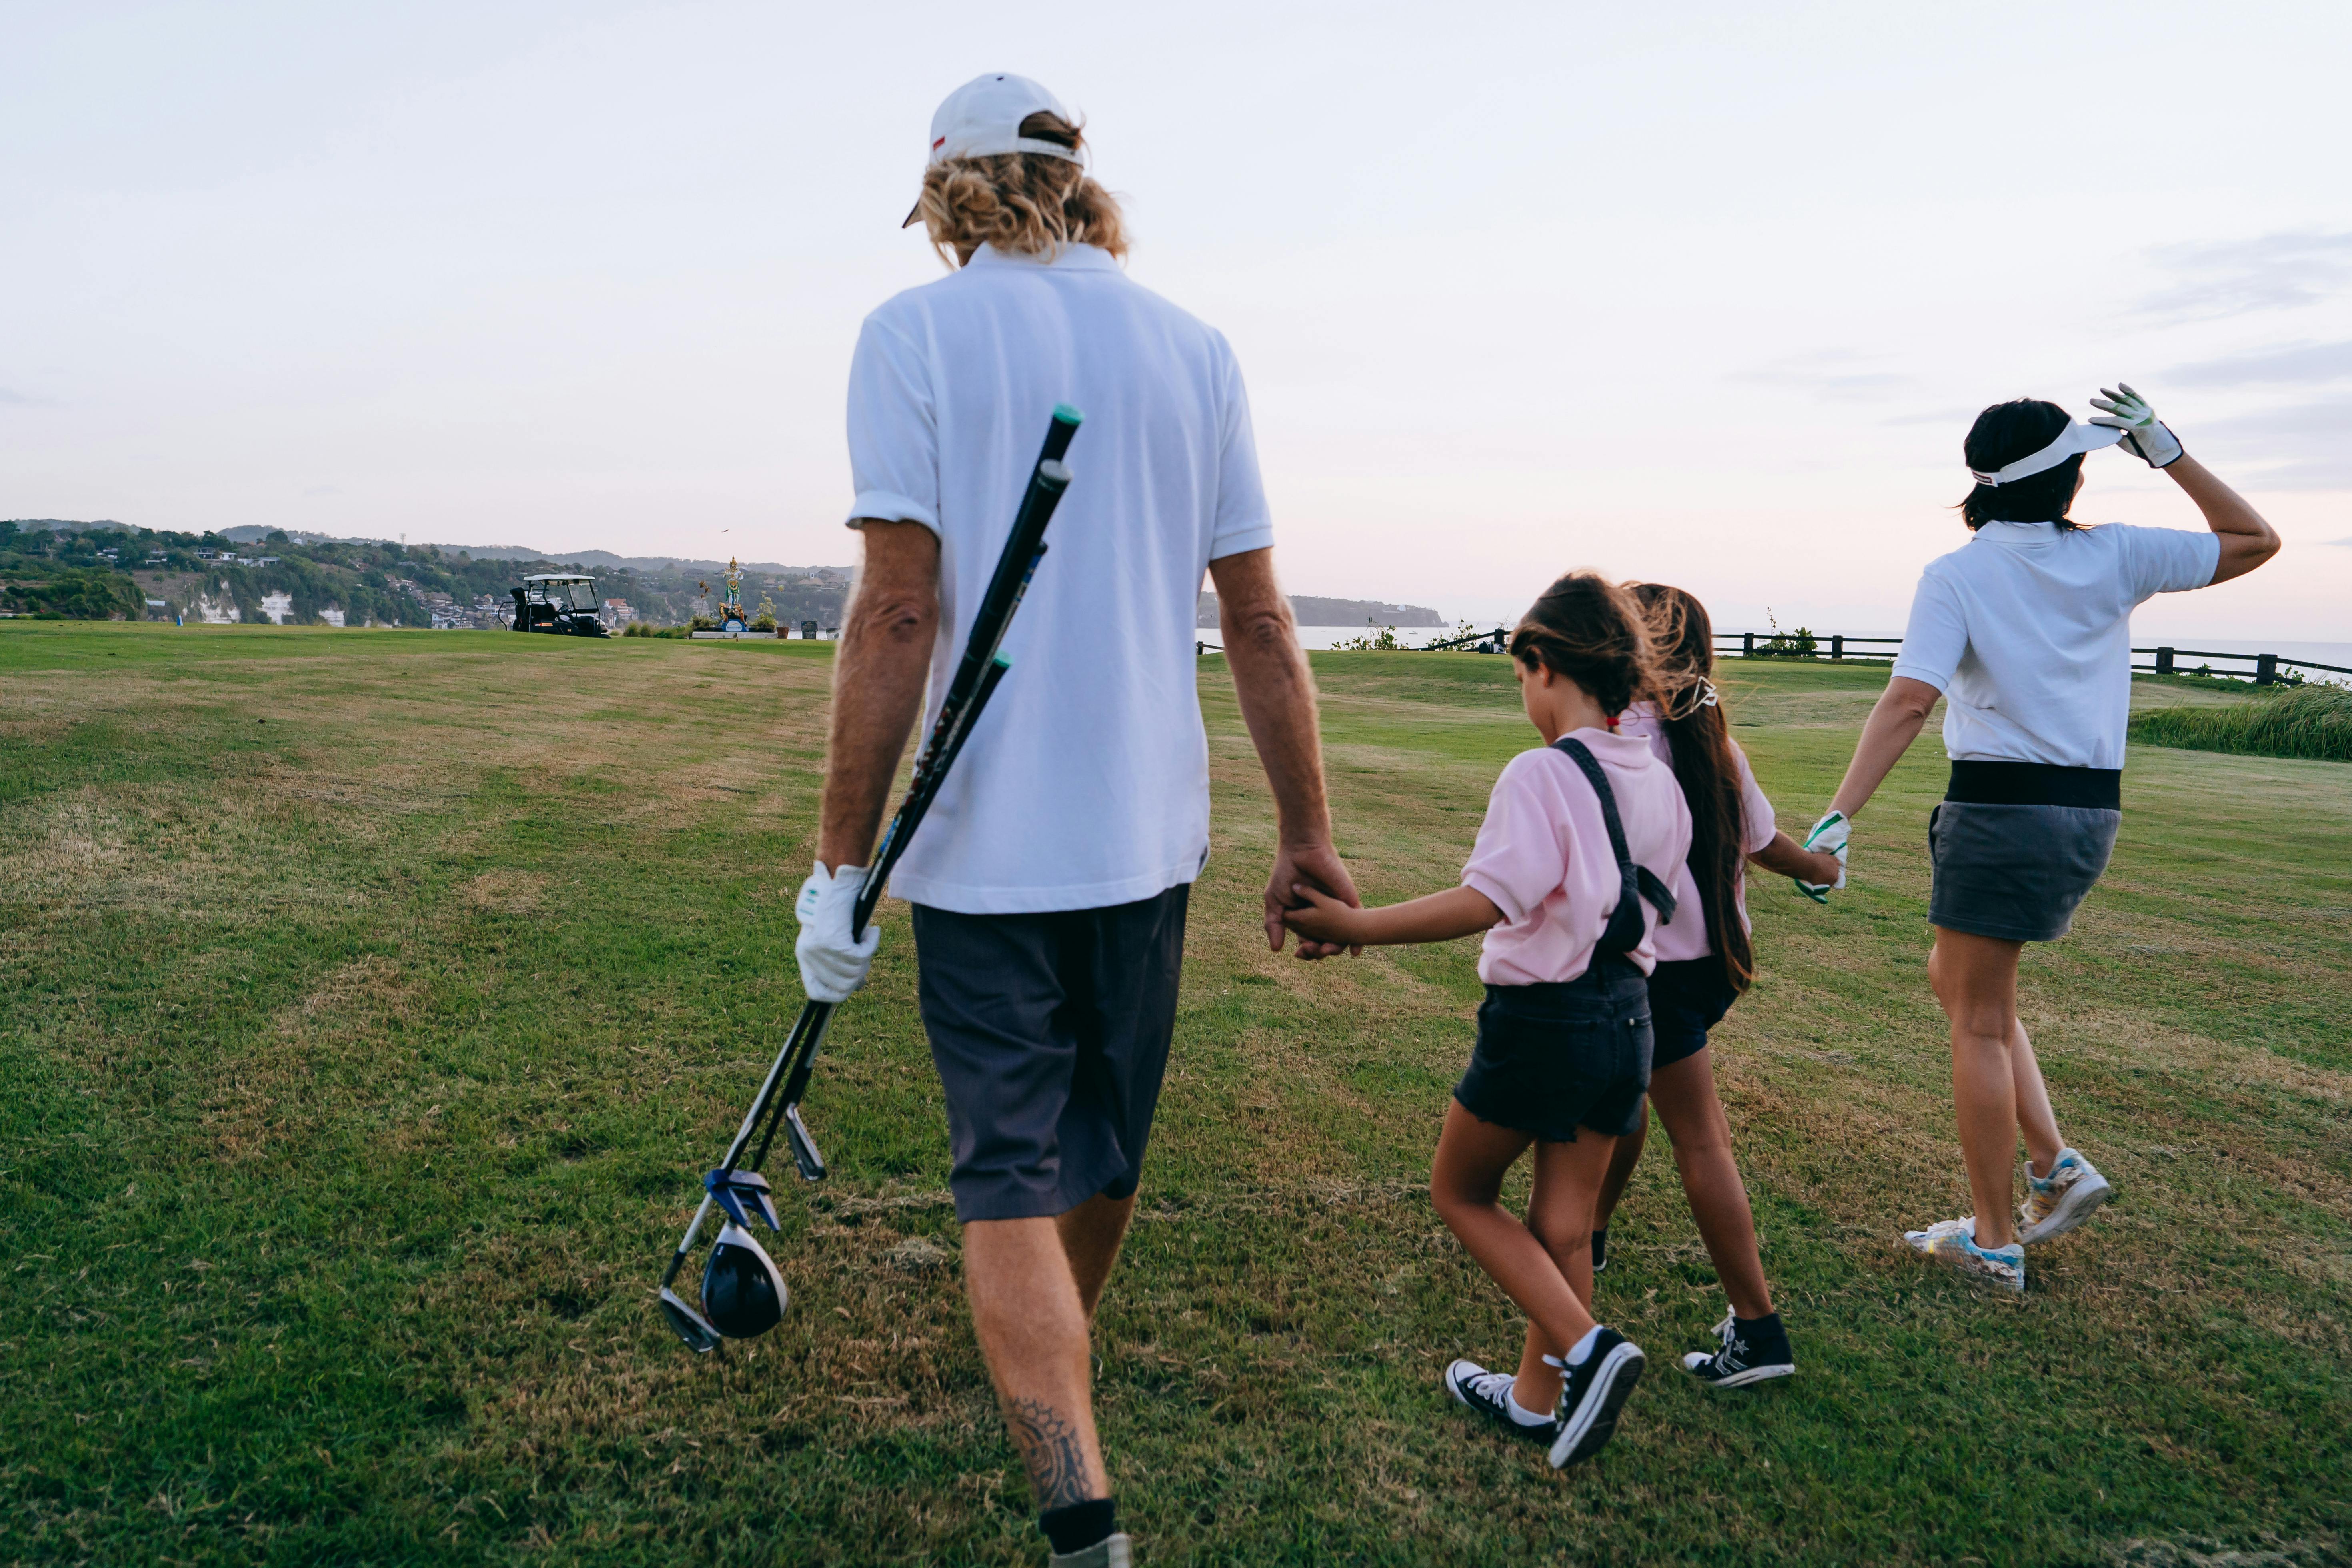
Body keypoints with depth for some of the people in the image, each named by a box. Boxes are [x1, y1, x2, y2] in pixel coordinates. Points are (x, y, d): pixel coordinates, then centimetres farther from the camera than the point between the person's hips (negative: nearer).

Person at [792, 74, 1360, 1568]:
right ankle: (1060, 1363, 45)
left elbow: (897, 613, -13)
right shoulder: (1194, 347, 5)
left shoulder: (915, 332, -5)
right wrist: (1308, 835, 8)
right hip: (1150, 831, 5)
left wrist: (845, 857, -8)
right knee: (1107, 1147, 21)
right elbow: (1261, 623, 3)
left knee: (1011, 1180, 4)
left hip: (985, 844, -4)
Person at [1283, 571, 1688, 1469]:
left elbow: (1487, 900, -29)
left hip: (1541, 1017, -7)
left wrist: (1355, 926, -31)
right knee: (1563, 1226, 16)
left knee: (1461, 1193, 13)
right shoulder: (1659, 784, 5)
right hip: (1628, 1018, 7)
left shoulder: (1542, 774, -18)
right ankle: (1537, 1398, 28)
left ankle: (1585, 1351, 1)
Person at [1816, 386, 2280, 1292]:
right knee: (1955, 980, 23)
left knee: (1979, 1026, 5)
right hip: (2092, 814, 6)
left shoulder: (1956, 577, -9)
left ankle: (1993, 1244, 15)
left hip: (2000, 810, -6)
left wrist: (1838, 818, -25)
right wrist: (2166, 451, 14)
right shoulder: (2116, 558, 2)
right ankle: (2055, 1168, 21)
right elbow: (2254, 542, 18)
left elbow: (1907, 703, -21)